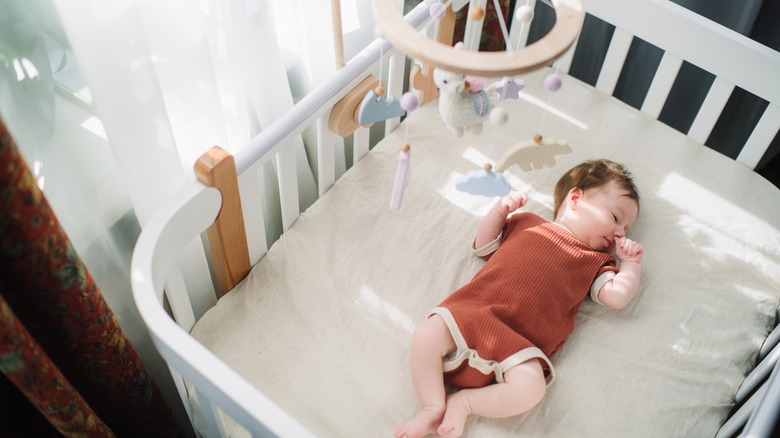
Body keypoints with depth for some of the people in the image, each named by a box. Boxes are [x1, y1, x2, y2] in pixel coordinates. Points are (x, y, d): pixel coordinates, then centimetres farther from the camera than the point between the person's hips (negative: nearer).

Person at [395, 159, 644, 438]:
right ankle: (434, 408, -8)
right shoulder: (526, 223, 23)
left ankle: (465, 401, -9)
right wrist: (501, 210, 15)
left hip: (517, 343, -1)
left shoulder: (595, 262, 23)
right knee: (425, 335, -22)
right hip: (471, 313, 1)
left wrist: (631, 263, 11)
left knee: (530, 389, -30)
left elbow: (617, 296, 9)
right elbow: (482, 246, 27)